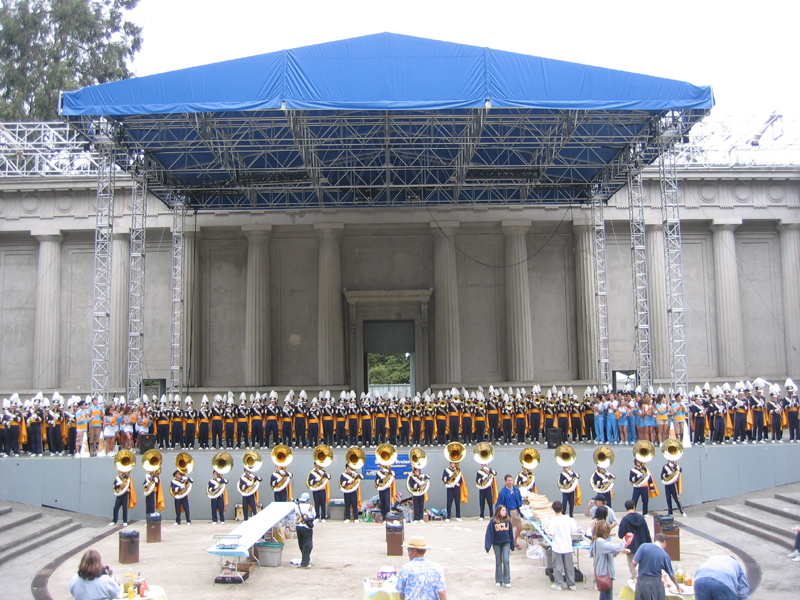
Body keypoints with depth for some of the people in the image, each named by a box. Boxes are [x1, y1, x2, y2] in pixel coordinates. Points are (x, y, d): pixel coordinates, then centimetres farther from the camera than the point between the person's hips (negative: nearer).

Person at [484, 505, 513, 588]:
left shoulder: (507, 521, 1)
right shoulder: (493, 521, -8)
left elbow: (511, 533, 8)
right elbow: (489, 533, -9)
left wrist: (511, 547, 10)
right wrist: (488, 545, -16)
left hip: (506, 543, 1)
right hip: (496, 544, -1)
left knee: (506, 561, -8)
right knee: (498, 562, 8)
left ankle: (507, 581, 2)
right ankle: (498, 581, 19)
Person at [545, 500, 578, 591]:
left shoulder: (553, 520, -15)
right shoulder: (568, 519, -6)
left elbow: (551, 534, -19)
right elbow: (574, 530, -2)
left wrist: (547, 529, 1)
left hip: (557, 547, -3)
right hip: (568, 546, 3)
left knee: (558, 566, 8)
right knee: (569, 566, 13)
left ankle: (559, 584, 14)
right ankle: (571, 584, 20)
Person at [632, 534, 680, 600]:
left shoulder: (644, 546, -7)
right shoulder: (664, 555, -3)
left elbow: (634, 562, -13)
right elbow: (671, 574, 5)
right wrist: (677, 586, 22)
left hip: (642, 582, 0)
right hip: (656, 583, 0)